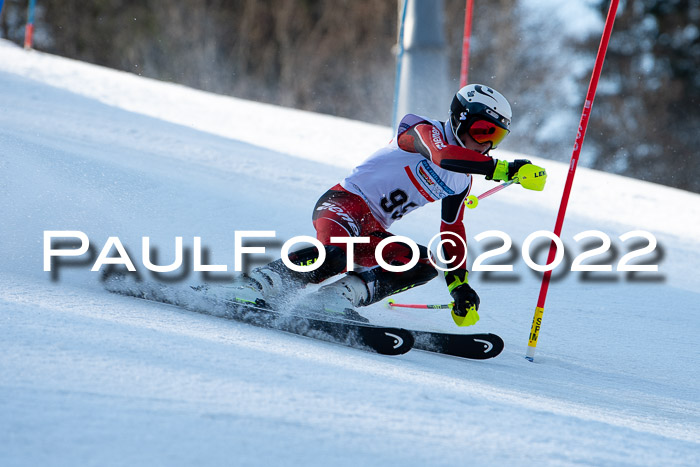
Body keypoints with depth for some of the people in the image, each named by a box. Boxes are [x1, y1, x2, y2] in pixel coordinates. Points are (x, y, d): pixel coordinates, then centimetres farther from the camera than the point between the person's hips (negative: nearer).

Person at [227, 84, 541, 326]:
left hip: (373, 232, 9)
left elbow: (451, 231, 27)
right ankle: (254, 288, -30)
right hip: (344, 203, -8)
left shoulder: (461, 183, 17)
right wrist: (502, 169, -38)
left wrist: (459, 284, 19)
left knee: (426, 263, -14)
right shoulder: (426, 131, -7)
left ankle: (335, 299, -22)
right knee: (336, 253, -38)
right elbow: (444, 157, -31)